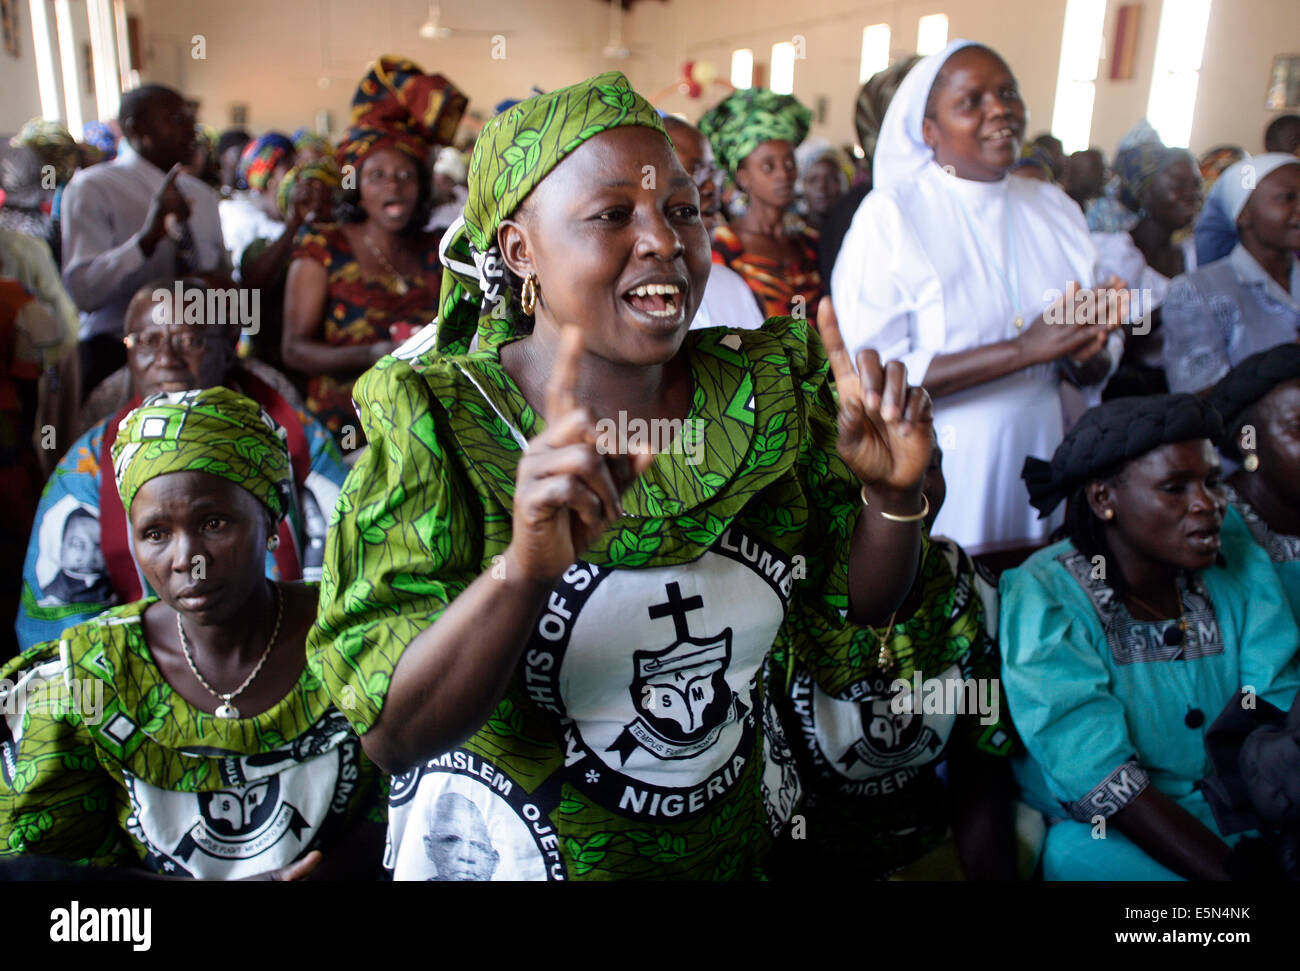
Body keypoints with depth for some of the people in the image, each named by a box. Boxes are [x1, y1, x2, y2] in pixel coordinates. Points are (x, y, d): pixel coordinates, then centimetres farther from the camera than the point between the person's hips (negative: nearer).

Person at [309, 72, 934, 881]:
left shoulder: (770, 389, -10)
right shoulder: (437, 422, -20)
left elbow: (843, 633, -4)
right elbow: (393, 734, -24)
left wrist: (892, 497, -22)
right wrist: (524, 570, -41)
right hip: (513, 849, -3)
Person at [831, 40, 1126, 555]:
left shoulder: (1055, 208, 7)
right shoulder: (889, 215, -9)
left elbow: (1095, 370, 10)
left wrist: (1087, 351, -14)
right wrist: (1021, 349, -21)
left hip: (1039, 467, 5)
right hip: (937, 489, -4)